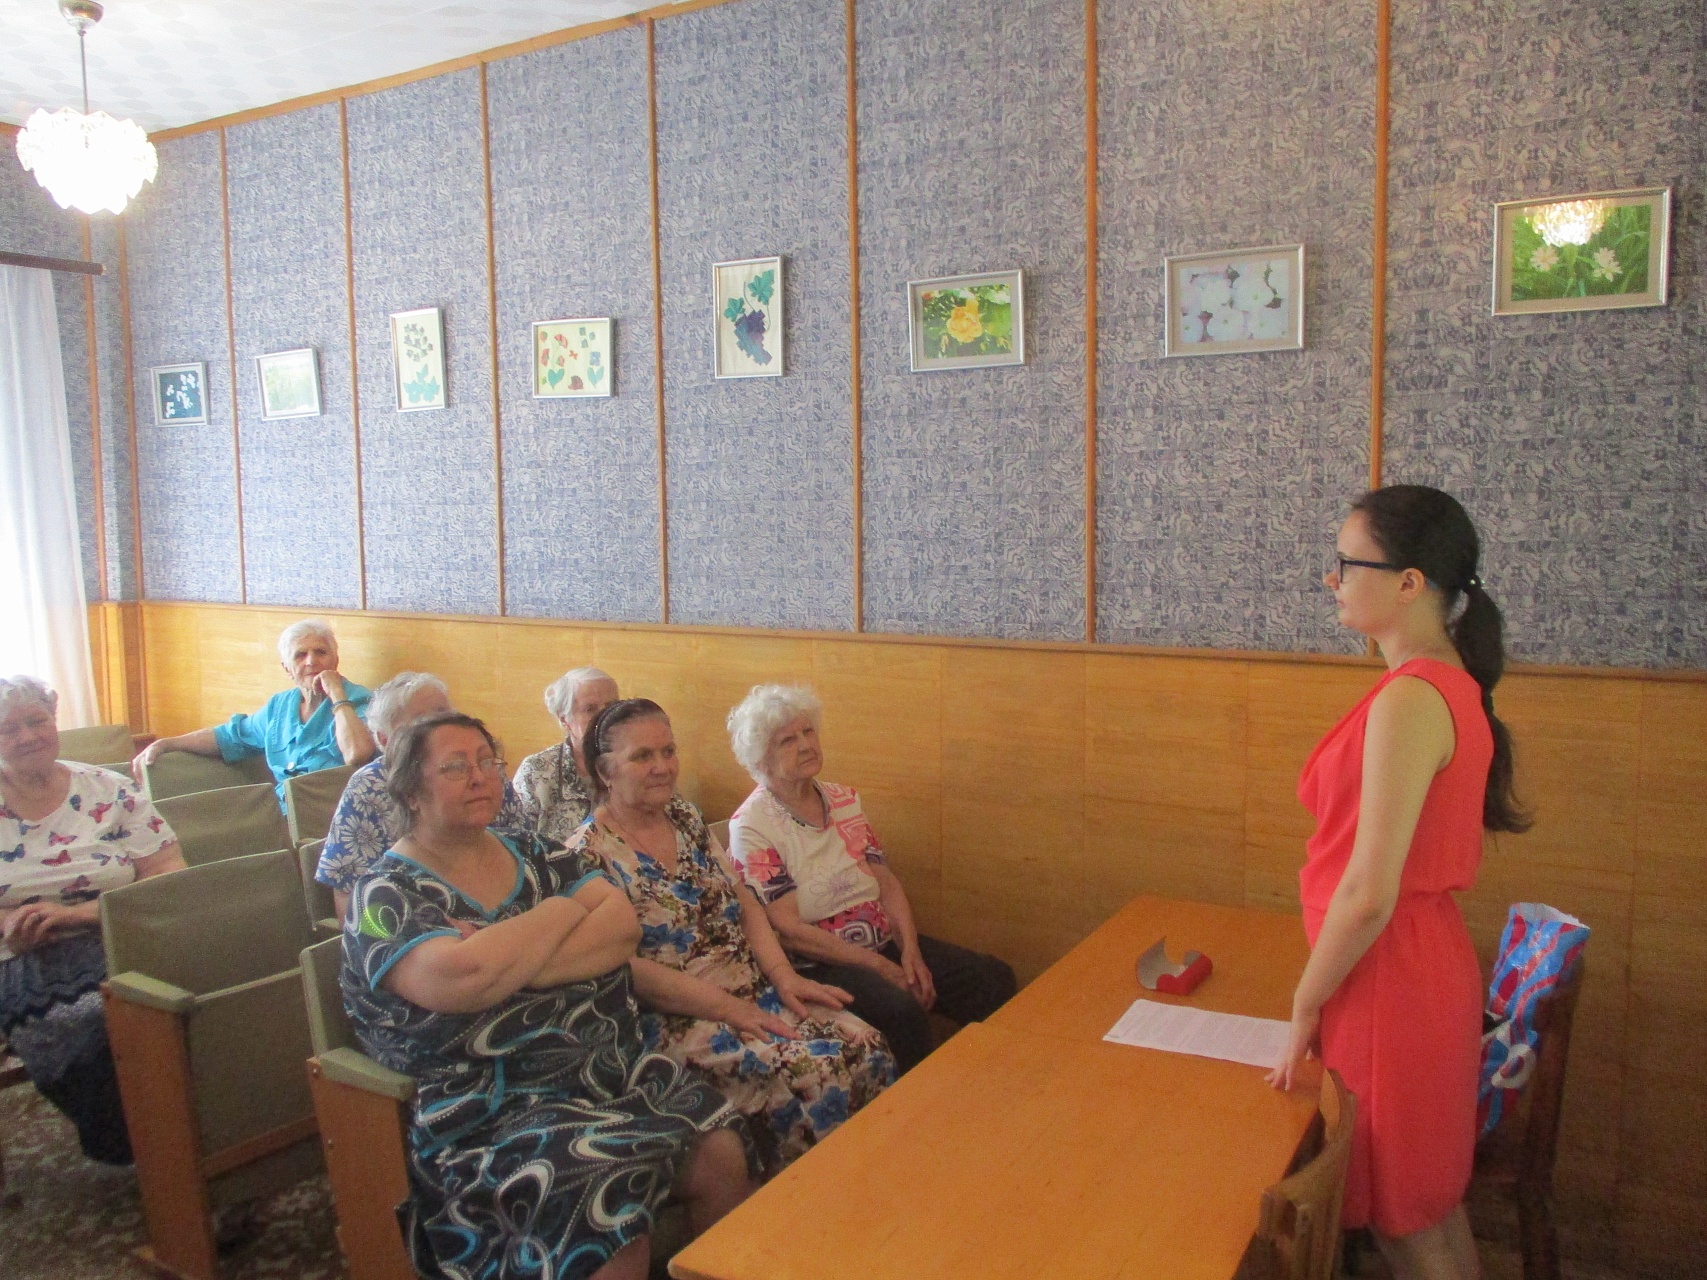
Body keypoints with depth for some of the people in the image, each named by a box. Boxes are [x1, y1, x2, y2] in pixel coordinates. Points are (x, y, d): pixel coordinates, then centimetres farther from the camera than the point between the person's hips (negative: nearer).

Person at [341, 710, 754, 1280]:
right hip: (496, 1110, -5)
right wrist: (564, 910, -10)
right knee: (606, 1209, -29)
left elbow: (623, 924, -2)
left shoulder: (535, 853, 13)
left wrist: (511, 959, -16)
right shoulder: (385, 896, -4)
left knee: (723, 1155, -15)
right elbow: (457, 979, -24)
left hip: (618, 1066, 5)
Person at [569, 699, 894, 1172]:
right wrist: (726, 1008, -18)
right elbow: (622, 965, -17)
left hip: (757, 992, 7)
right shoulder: (590, 854, -11)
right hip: (682, 1017, -7)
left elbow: (744, 902, 12)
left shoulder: (686, 819, 11)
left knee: (868, 1049, -11)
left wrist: (782, 974, -4)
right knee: (815, 1072, -25)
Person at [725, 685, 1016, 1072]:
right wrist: (879, 967, -17)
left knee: (995, 980, -8)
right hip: (820, 963, -7)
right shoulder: (751, 827, -11)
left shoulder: (844, 800, 10)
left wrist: (910, 951, -9)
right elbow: (788, 930, -15)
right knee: (902, 1010, -33)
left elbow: (887, 882, 9)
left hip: (886, 941, 7)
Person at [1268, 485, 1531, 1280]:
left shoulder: (1409, 700, -24)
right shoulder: (1454, 685, 6)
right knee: (1437, 1211, 24)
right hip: (1433, 964, 9)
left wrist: (1304, 1005, -12)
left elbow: (1368, 896, -25)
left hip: (1389, 977, -9)